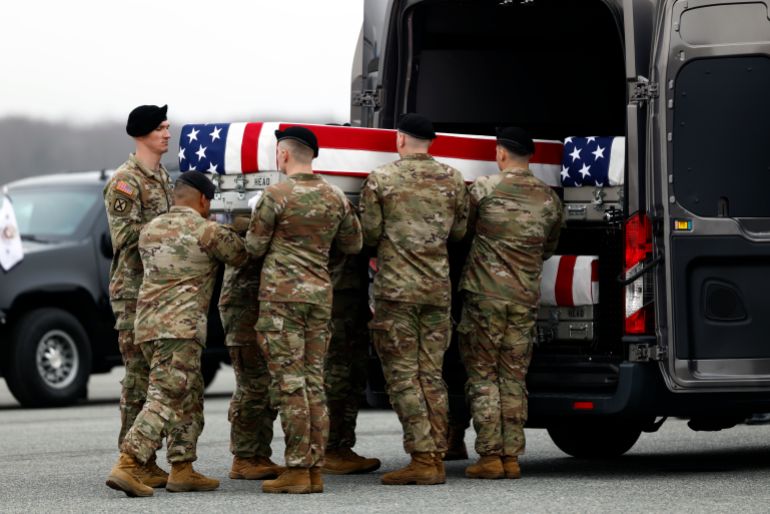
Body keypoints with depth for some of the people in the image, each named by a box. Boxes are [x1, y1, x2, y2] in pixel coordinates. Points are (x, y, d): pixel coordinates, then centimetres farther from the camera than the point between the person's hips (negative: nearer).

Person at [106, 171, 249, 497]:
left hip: (148, 324, 8)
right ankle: (126, 465, -21)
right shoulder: (209, 232, -4)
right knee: (166, 400, -11)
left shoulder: (150, 230, 16)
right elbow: (242, 257, 6)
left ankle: (182, 470, 15)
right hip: (181, 326, -8)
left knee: (190, 398, 17)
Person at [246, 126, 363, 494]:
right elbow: (353, 244, 16)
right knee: (314, 382, 8)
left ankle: (297, 471, -8)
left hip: (282, 294, -5)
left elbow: (254, 247, -3)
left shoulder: (276, 195, -9)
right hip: (320, 294, 6)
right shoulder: (335, 197, 7)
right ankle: (315, 471, 7)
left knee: (289, 382, -5)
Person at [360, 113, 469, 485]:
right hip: (438, 287, 4)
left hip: (396, 287, -4)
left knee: (403, 375, -1)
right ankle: (437, 459, 7)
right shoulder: (452, 179, 6)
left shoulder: (380, 179, -5)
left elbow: (369, 235, -3)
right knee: (432, 375, 9)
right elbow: (459, 232, 14)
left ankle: (422, 458, -8)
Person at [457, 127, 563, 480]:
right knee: (514, 378, 9)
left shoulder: (484, 189, -6)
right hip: (526, 298, 4)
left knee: (483, 375, 2)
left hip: (485, 292, -3)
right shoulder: (549, 199, 6)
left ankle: (490, 456, -3)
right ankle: (511, 456, 6)